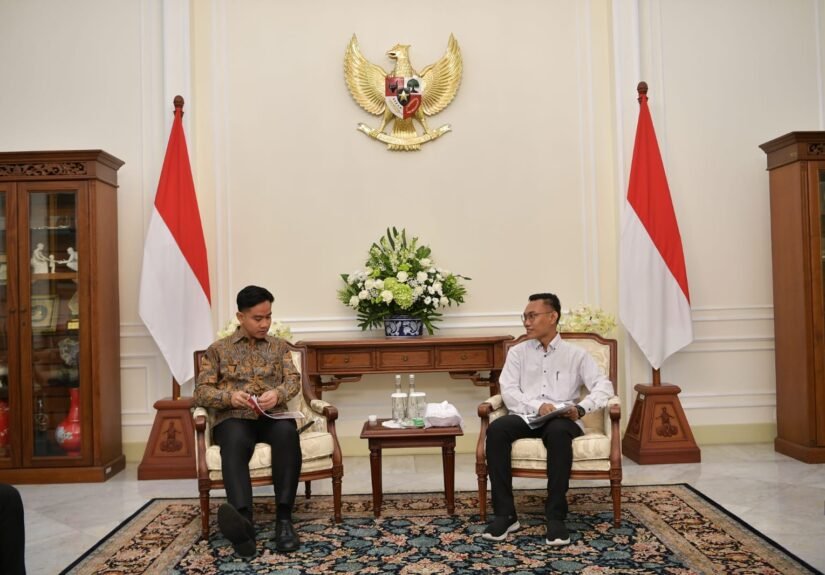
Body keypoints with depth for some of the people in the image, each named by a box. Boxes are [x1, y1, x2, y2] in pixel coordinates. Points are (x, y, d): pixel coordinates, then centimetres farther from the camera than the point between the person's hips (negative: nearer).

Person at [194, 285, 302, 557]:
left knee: (287, 432, -36)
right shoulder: (218, 349, 15)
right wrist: (229, 397, -15)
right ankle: (244, 521, -57)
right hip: (234, 418, -1)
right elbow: (201, 391, 7)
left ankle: (283, 518, -39)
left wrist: (277, 393, -16)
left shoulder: (279, 346, 21)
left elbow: (294, 380, 8)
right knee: (235, 443, -38)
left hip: (272, 416, 1)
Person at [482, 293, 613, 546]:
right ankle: (505, 514, -25)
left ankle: (556, 516, -30)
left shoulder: (576, 354, 12)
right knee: (496, 429, -31)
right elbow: (508, 392, 2)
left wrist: (580, 408, -19)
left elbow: (604, 387, 1)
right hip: (526, 417, 2)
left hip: (562, 421, -2)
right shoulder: (517, 352, 15)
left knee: (558, 431, -38)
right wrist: (538, 406, -17)